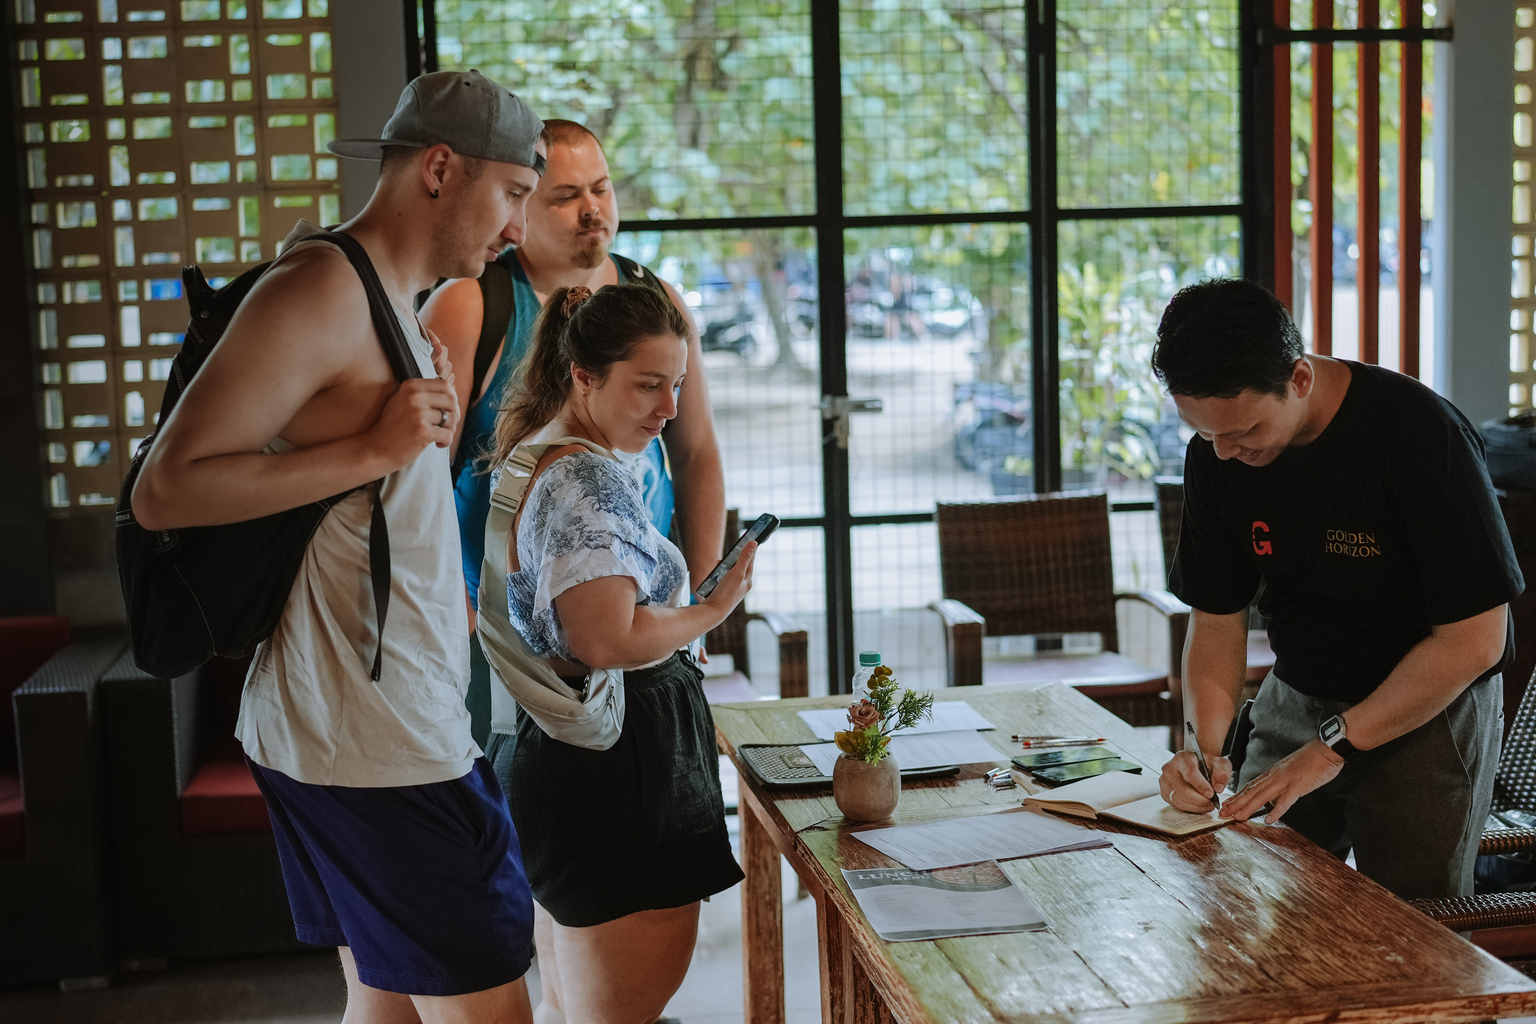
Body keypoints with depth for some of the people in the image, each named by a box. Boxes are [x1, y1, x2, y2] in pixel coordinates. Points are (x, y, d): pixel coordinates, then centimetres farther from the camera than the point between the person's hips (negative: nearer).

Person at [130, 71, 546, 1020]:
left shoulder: (391, 303, 18)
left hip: (396, 727, 10)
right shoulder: (324, 292, -14)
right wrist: (373, 449, -21)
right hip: (369, 743, -10)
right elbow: (165, 490, -19)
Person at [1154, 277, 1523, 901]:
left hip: (1428, 714, -5)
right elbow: (1216, 620, 0)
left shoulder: (1419, 433, -25)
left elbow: (1475, 639, -22)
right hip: (1295, 702, 5)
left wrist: (1335, 744, -22)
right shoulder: (1216, 455, -7)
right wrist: (1203, 746, -17)